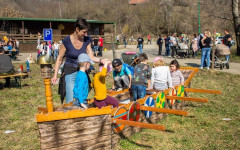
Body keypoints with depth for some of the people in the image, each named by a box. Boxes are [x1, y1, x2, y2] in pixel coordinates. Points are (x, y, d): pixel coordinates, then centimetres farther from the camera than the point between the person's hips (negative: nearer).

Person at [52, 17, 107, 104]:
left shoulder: (87, 40, 0)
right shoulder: (67, 41, -10)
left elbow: (91, 57, -2)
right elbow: (59, 59, -2)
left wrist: (100, 60, -21)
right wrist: (55, 75, -4)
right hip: (70, 73, -3)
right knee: (70, 102, -6)